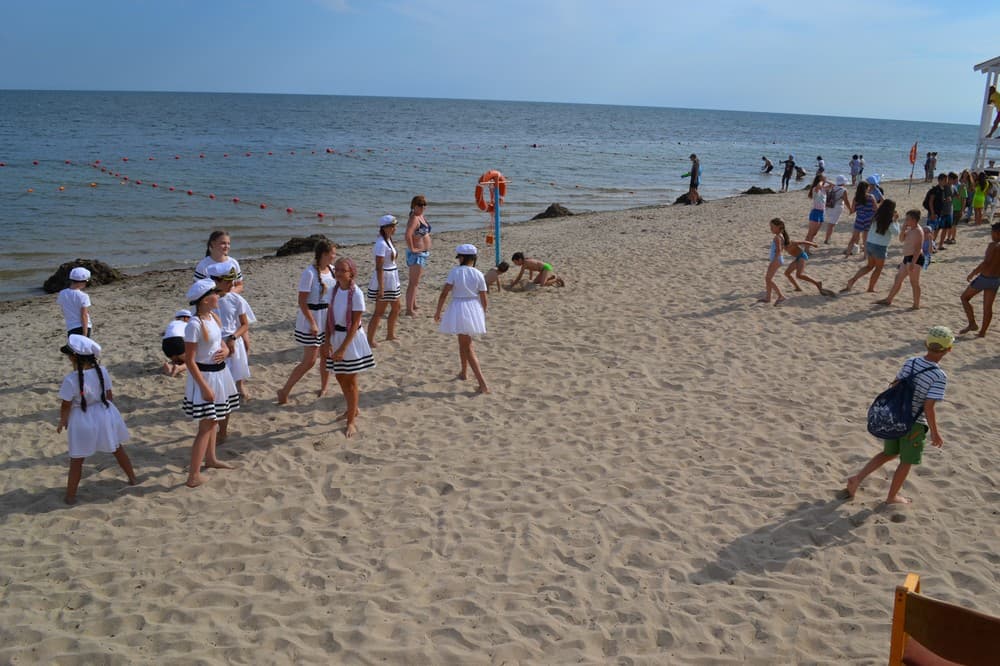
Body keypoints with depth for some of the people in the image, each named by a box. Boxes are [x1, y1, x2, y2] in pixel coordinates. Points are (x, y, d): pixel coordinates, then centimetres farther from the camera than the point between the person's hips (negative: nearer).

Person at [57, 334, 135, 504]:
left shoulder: (71, 379, -22)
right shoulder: (102, 372, -9)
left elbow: (66, 406, -13)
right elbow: (109, 396, 2)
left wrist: (62, 422, 4)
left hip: (83, 421, -4)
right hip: (105, 415, 4)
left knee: (77, 459, 9)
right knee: (118, 449, 23)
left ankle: (70, 495, 18)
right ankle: (132, 479, 36)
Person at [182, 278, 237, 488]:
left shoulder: (213, 317, 4)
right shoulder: (194, 325, -22)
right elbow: (189, 360, -21)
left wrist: (225, 351, -7)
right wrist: (204, 387, -22)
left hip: (219, 373, 8)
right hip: (205, 376, -8)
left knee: (212, 421, 22)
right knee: (206, 425, -4)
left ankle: (210, 459, 39)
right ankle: (194, 475, 1)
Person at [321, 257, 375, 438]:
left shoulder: (356, 293, -18)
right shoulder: (334, 290, 1)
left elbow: (355, 324, -19)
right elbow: (329, 316, 4)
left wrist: (343, 348, -21)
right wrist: (327, 342, -6)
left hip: (352, 338, -6)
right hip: (336, 336, 7)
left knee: (350, 381, 3)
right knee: (340, 377, 18)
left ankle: (352, 420, 16)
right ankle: (352, 409, 40)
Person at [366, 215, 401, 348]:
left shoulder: (388, 240, 9)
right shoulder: (381, 244, -21)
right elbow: (379, 267, -23)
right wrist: (381, 288, -24)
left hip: (392, 279, 10)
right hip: (384, 279, -10)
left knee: (396, 308, 20)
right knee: (379, 312, -3)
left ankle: (390, 334, 35)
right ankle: (370, 340, 4)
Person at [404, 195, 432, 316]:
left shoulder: (422, 217, 10)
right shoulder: (414, 218, -19)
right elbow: (407, 235, -34)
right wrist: (412, 249, -24)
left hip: (423, 253, 10)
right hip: (416, 254, -10)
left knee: (414, 282, 20)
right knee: (414, 282, -7)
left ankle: (413, 305, 33)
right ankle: (409, 310, -4)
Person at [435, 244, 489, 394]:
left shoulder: (455, 271, -9)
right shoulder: (478, 275, -2)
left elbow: (444, 293, -12)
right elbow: (484, 300, 0)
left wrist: (438, 311, -1)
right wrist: (483, 315, 17)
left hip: (458, 309, -3)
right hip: (474, 310, 3)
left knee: (467, 347, 1)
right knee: (464, 342, 27)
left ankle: (483, 383, -8)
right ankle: (464, 372, 42)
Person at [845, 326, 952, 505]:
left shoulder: (910, 362, -3)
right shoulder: (939, 376, -21)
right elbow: (929, 408, -22)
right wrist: (935, 433, -11)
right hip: (914, 424, -6)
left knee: (888, 453, 24)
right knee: (906, 462, 15)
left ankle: (857, 478, 14)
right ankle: (892, 497, 29)